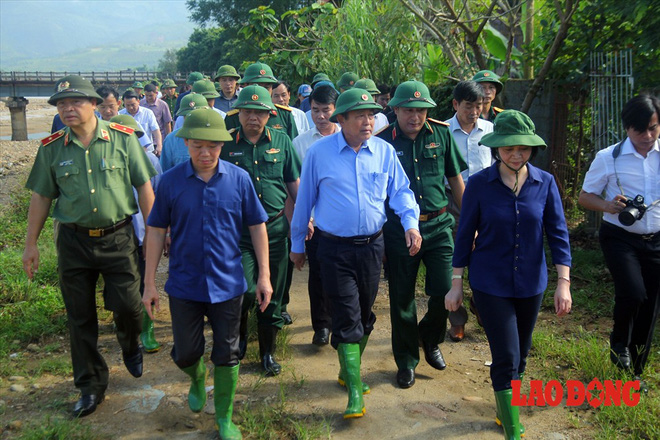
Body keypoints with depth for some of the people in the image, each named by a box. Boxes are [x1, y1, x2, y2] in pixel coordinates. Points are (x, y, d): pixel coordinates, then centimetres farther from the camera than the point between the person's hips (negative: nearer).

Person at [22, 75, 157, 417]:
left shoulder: (123, 138, -5)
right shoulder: (51, 148, 0)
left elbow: (144, 187, -1)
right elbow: (41, 197, 7)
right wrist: (30, 244, 8)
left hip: (118, 237, -2)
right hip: (73, 241, 2)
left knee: (127, 305, -2)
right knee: (80, 317, 9)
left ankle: (130, 346, 35)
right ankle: (91, 385, 26)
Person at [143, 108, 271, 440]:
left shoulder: (239, 179, -7)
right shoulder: (171, 181, -7)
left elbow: (257, 226, 0)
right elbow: (156, 231, -1)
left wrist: (264, 275, -1)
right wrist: (149, 283, -1)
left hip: (227, 284, 0)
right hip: (184, 285, 1)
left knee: (226, 355, 9)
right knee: (185, 353, 12)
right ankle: (197, 379, 48)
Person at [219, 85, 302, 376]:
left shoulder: (281, 141, 5)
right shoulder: (227, 143, 0)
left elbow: (294, 184, 12)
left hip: (275, 228, 2)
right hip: (238, 230, -2)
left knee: (272, 295, 9)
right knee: (245, 290, -11)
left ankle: (268, 352, 28)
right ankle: (238, 339, 21)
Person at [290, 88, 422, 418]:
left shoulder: (384, 152, 1)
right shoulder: (319, 153, -4)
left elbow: (400, 191, 8)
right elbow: (304, 200, 4)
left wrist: (411, 223, -11)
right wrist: (297, 244, 9)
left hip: (372, 246, 3)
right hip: (335, 249, -3)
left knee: (364, 314, 15)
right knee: (346, 318, -5)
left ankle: (349, 369, 37)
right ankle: (355, 391, 4)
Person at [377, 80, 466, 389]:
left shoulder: (440, 134, 2)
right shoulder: (382, 141, -5)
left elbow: (456, 179, 11)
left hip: (438, 226, 2)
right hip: (398, 230, -1)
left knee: (445, 292, -3)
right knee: (402, 300, 8)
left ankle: (430, 340, 29)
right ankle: (406, 360, 27)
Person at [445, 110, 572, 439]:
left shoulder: (545, 183, -5)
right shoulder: (479, 184, -10)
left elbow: (558, 233, -3)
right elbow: (465, 236, -4)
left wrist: (564, 282, -9)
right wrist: (456, 284, -2)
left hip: (531, 284, 3)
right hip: (490, 285, -3)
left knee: (520, 354, 16)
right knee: (506, 358, -6)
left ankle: (506, 409, 41)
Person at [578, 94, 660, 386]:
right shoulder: (609, 158, -6)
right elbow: (584, 196, 1)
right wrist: (608, 206, -18)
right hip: (620, 238, -3)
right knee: (633, 293, -24)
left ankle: (634, 372, 27)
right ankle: (619, 343, 9)